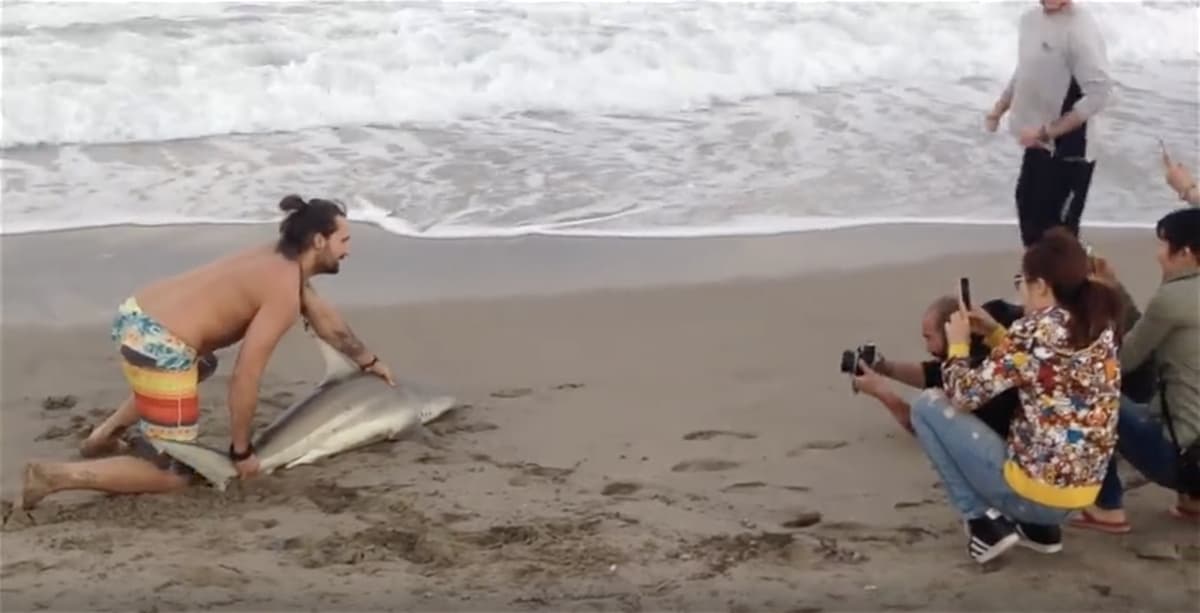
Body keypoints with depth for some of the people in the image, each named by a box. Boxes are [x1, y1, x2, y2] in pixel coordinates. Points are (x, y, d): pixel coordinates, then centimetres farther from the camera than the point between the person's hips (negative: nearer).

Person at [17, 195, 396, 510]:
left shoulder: (282, 264, 16)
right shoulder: (284, 293, -12)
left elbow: (326, 319, 34)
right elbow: (244, 379, -15)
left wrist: (368, 361, 47)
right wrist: (241, 452, -4)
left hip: (134, 316, 9)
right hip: (158, 346, -9)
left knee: (202, 366, 42)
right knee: (173, 474, 4)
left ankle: (104, 436, 30)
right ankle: (54, 476, -6)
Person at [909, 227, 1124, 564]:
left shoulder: (1033, 331, -17)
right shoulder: (1100, 327, 4)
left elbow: (964, 396, -10)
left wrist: (958, 344, 7)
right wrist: (995, 333, 16)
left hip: (1034, 490, -8)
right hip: (1081, 493, 8)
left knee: (928, 405, 5)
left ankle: (984, 521, 1)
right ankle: (1037, 526, 18)